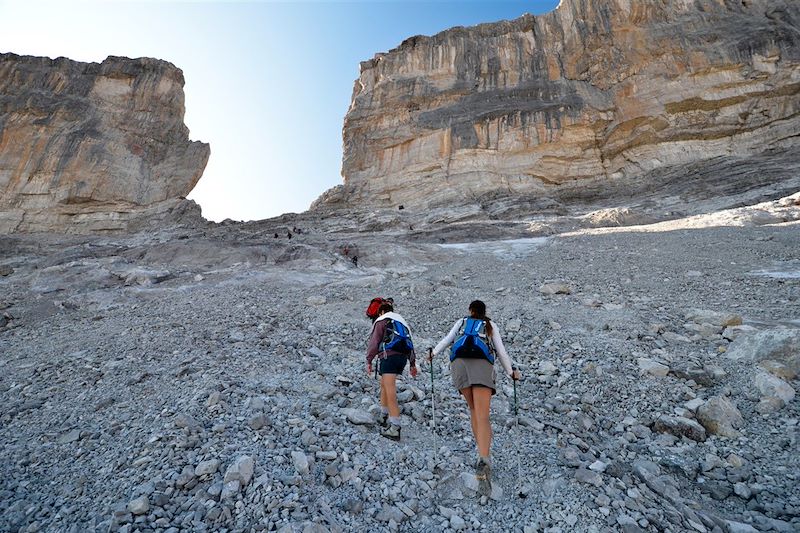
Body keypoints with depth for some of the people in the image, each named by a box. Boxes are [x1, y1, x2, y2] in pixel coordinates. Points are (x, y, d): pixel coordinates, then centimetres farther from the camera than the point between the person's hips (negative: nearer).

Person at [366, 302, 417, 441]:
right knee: (384, 384, 23)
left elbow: (374, 342, -1)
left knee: (390, 391, -11)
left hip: (389, 356, -7)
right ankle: (384, 416, 29)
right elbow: (410, 343, 24)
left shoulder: (381, 320, 9)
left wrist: (369, 361, 0)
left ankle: (394, 428, -16)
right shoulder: (402, 321, 28)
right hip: (403, 357, 7)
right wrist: (413, 364, 24)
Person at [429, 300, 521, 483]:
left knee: (473, 409, 18)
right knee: (482, 416, -7)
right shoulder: (491, 325, 25)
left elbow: (447, 339, 17)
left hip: (459, 362, 1)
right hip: (482, 363, -1)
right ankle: (484, 459, -24)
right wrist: (511, 372, 29)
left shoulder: (462, 321, 26)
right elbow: (501, 351, 20)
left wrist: (433, 353, 31)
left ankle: (481, 450, 12)